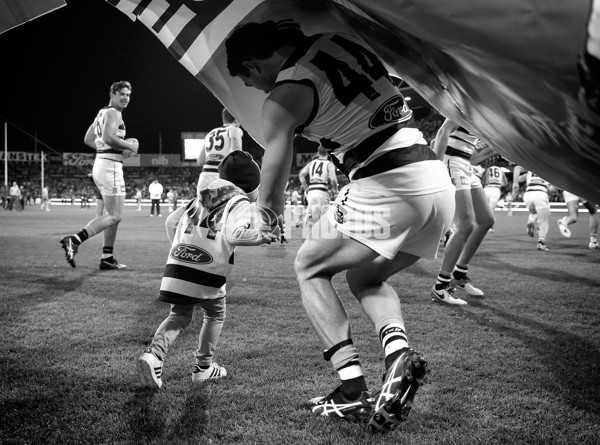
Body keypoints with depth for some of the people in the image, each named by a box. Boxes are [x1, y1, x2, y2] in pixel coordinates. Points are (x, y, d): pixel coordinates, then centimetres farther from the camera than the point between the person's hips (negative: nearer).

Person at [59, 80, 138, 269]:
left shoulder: (102, 113, 19)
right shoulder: (114, 113, -9)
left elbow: (88, 139, 22)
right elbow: (109, 137, -25)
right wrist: (129, 146, -11)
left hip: (100, 164, 10)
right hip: (110, 166, -10)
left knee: (114, 214, 15)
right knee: (115, 216, -8)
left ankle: (107, 259, 16)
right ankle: (74, 240, -16)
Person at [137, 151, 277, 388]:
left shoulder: (201, 197, 23)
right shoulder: (241, 203, 2)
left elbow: (172, 223, 26)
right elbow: (234, 234, -17)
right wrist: (262, 236, -4)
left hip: (179, 264, 5)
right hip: (208, 270, -5)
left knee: (179, 315, 17)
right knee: (215, 315, 19)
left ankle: (153, 354, -4)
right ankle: (203, 366, 25)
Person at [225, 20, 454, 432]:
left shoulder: (282, 99, -5)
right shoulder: (339, 41, 13)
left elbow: (271, 194, -1)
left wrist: (269, 214, 21)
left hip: (386, 187, -7)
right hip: (440, 183, 8)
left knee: (309, 267, 14)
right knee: (365, 277, 26)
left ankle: (353, 387, 4)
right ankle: (399, 352, 1)